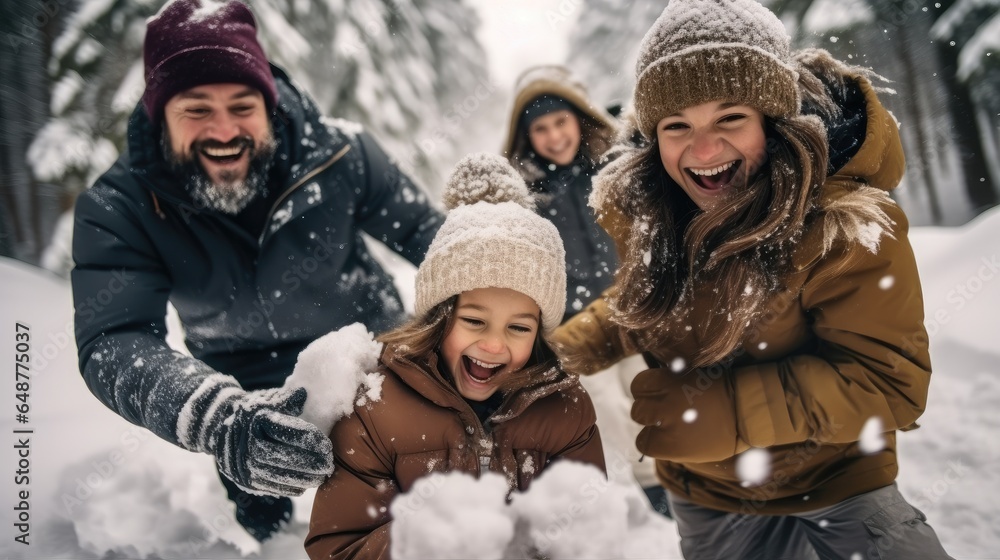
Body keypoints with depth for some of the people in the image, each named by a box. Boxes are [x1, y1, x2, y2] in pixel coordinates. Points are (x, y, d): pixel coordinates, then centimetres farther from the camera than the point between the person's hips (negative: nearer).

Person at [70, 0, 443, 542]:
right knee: (268, 527, 15)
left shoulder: (337, 152, -24)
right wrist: (218, 421, -57)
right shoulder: (117, 209, -25)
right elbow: (112, 343, -38)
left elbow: (425, 234, -10)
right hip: (250, 397, 0)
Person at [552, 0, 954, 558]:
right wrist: (547, 355, -8)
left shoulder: (846, 224, -29)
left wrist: (727, 411, -37)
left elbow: (887, 382, -27)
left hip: (837, 482, -3)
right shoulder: (645, 209, -13)